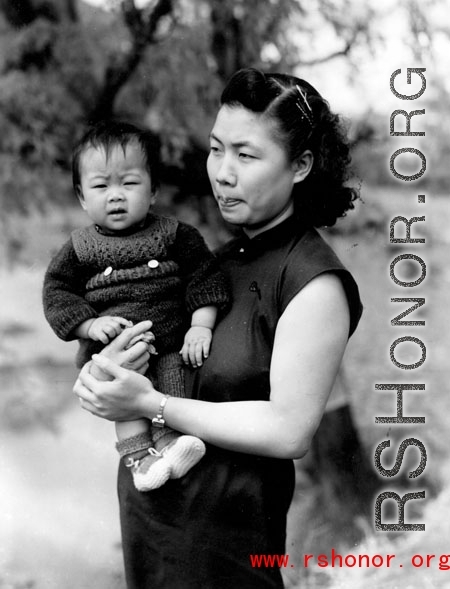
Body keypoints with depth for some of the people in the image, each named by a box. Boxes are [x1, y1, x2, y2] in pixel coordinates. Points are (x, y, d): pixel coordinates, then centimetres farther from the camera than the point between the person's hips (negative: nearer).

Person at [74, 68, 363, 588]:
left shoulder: (316, 285, -19)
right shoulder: (228, 257, 5)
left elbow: (289, 431, -23)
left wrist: (153, 406, -24)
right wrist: (109, 367, -9)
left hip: (217, 533, -7)